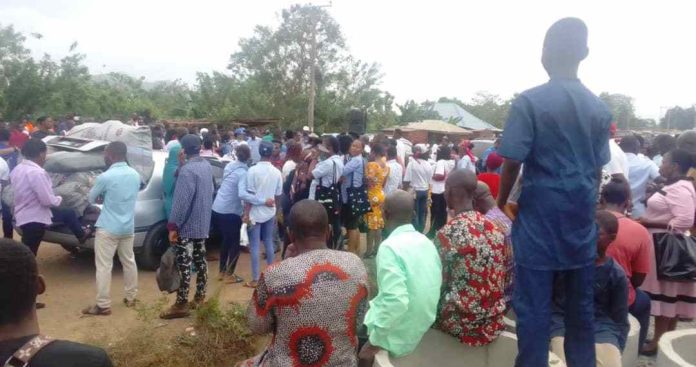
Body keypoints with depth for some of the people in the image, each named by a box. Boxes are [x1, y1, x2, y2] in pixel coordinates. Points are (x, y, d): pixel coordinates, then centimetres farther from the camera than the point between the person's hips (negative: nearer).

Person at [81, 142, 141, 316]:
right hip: (128, 227, 7)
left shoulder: (105, 177, -16)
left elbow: (92, 199, 0)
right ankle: (131, 297, 27)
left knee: (104, 266, 0)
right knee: (129, 262, 16)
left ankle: (103, 305, 4)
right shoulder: (135, 175, 3)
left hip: (108, 228, -6)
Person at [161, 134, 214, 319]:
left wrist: (173, 226, -19)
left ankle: (181, 305, 3)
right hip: (202, 223, 9)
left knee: (184, 265, -3)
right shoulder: (207, 166, 8)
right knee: (200, 260, 15)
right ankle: (200, 297, 24)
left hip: (186, 225, -9)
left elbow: (181, 200, -23)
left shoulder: (187, 170, -20)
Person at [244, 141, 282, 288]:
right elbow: (278, 195, 4)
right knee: (269, 243, 16)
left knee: (254, 246, 2)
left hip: (255, 213, -4)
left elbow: (250, 194, -13)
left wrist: (246, 214, -8)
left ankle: (255, 279, 5)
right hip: (270, 212, 4)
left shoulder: (253, 170, -13)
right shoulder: (277, 172, -1)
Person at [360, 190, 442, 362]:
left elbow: (396, 301, -31)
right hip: (424, 327, 7)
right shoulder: (427, 242, 1)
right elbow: (437, 284, 9)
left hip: (400, 334, -7)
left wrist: (374, 341, -20)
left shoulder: (390, 247, -22)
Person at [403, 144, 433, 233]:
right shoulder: (428, 165, 6)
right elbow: (430, 181, 10)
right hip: (425, 191, 6)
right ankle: (420, 232, 19)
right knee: (422, 213, 13)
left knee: (414, 214, 1)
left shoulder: (412, 163, -13)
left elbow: (407, 181, -16)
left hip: (414, 191, -6)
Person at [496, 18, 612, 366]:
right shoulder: (599, 107, 6)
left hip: (540, 214, -5)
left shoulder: (529, 101, -10)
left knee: (533, 304, 2)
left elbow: (511, 163, -12)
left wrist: (501, 203, 2)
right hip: (582, 215, 5)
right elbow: (597, 168, 10)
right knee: (581, 302, 15)